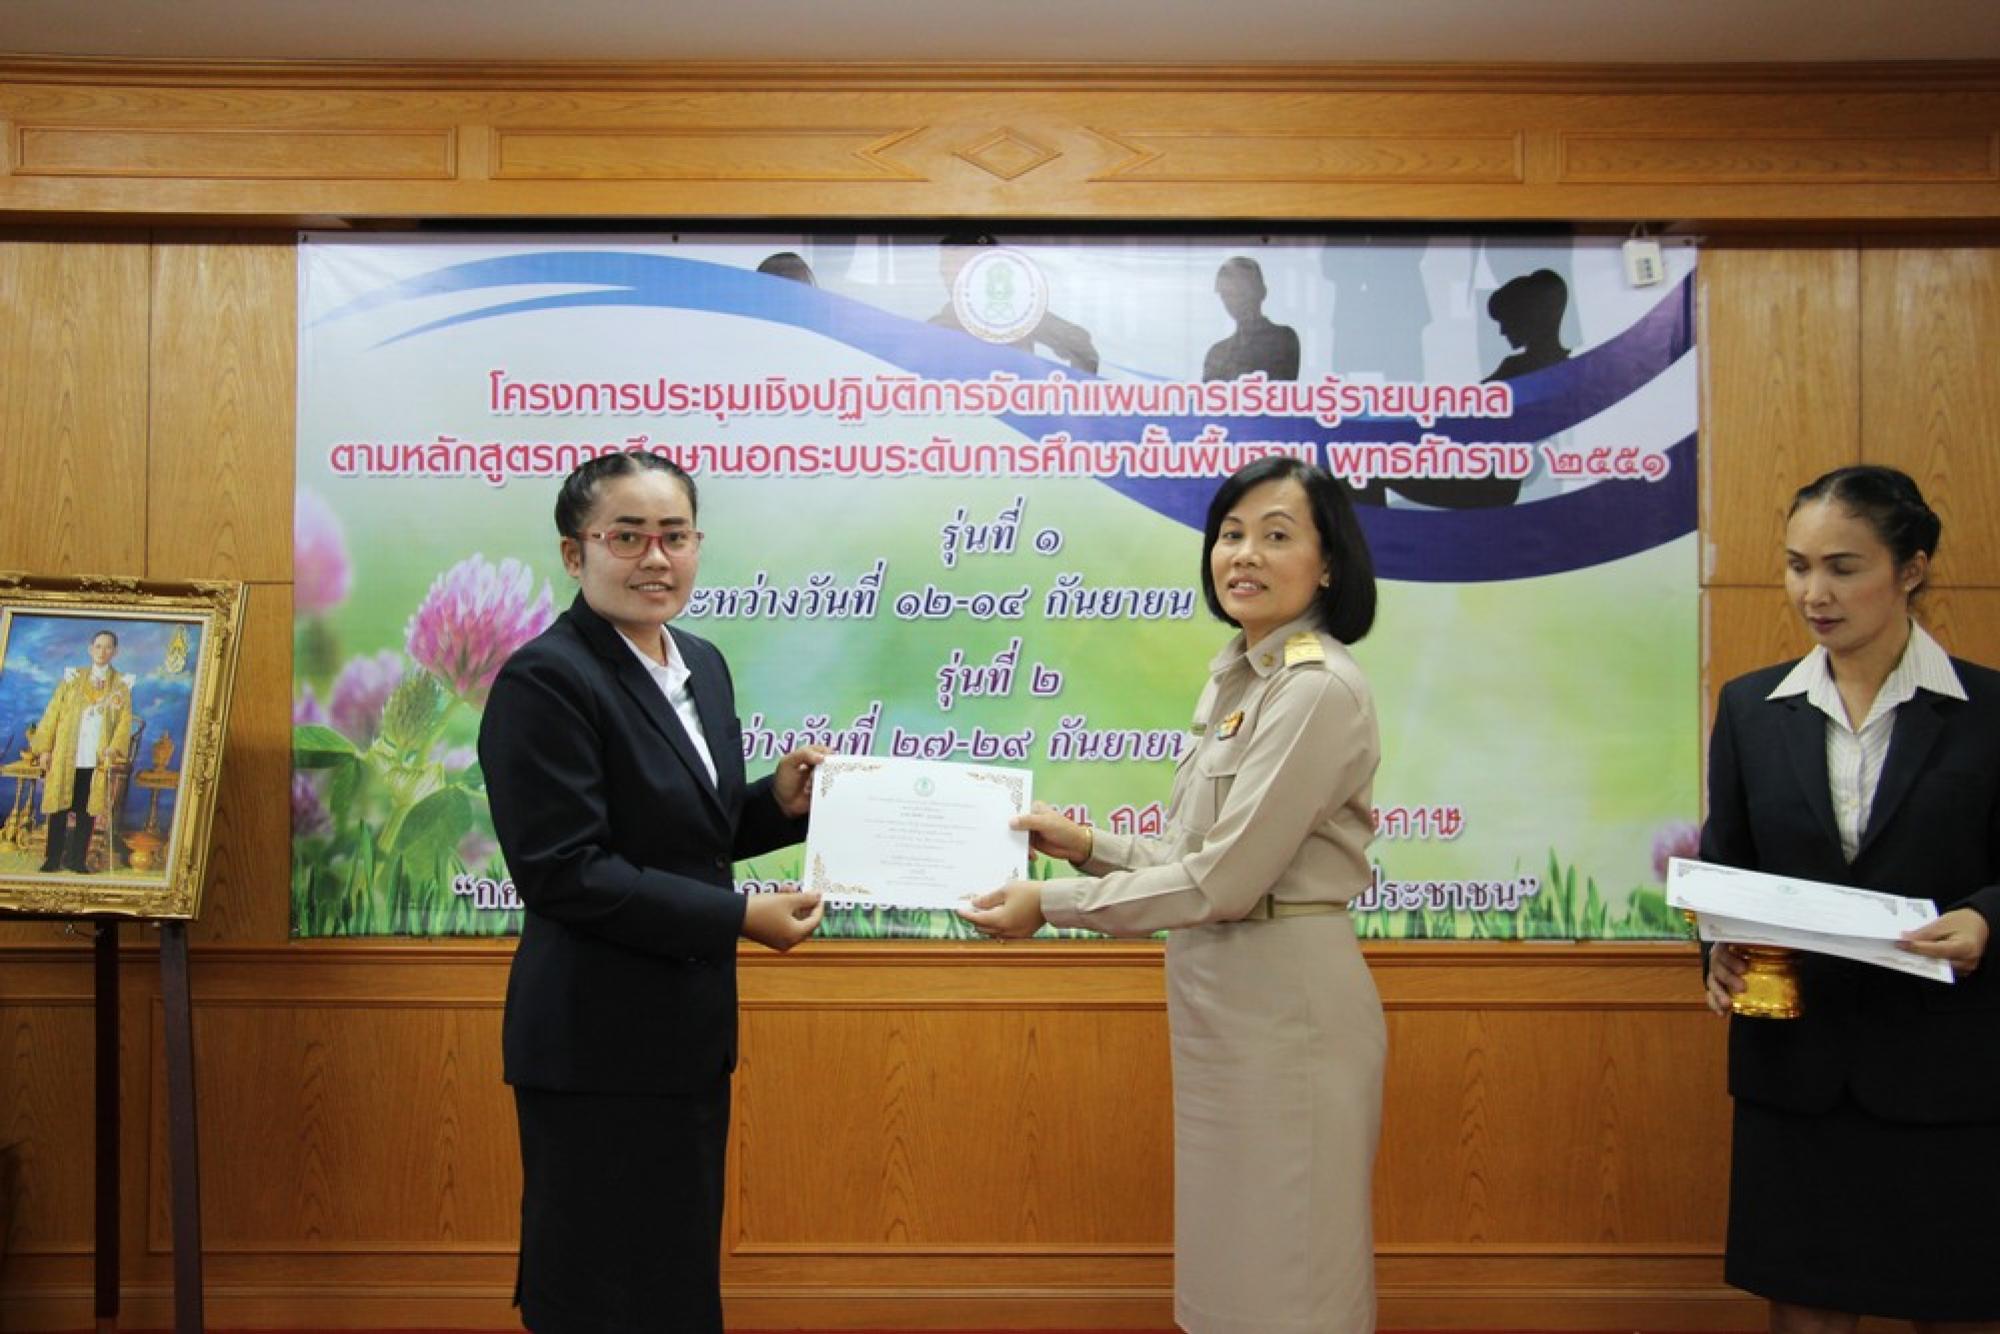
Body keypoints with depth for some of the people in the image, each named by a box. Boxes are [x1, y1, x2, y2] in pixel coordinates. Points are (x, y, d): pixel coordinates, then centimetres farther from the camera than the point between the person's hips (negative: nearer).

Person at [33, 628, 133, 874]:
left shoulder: (121, 684, 8)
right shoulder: (72, 678, 8)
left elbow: (124, 721, 1)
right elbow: (52, 714, 6)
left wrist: (115, 749, -13)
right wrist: (44, 748, -1)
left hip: (97, 760, 0)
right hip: (65, 757, 0)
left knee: (87, 811, 1)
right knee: (60, 809, 1)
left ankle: (77, 859, 8)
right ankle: (53, 859, 8)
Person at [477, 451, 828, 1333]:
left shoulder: (702, 664, 8)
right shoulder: (544, 680, -17)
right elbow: (561, 872, -22)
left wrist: (780, 803, -3)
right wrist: (739, 918, -20)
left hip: (685, 1028, 8)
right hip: (596, 1040, -8)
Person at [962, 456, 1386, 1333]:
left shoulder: (1319, 690, -18)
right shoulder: (1235, 678, 11)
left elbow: (1226, 879, -21)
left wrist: (1051, 904, -17)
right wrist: (1092, 845, 4)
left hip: (1286, 998, -9)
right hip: (1220, 994, 9)